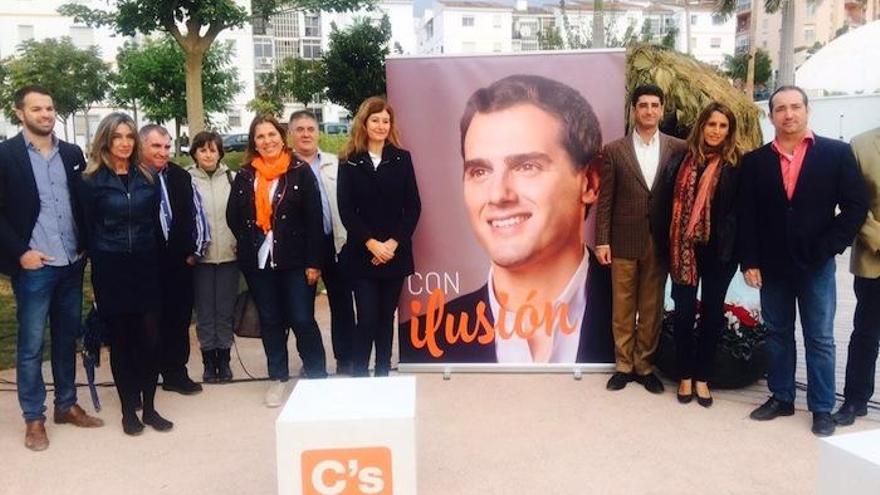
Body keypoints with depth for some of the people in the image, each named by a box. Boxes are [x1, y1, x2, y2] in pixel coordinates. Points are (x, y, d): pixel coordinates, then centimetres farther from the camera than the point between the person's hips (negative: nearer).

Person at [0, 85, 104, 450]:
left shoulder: (72, 154, 8)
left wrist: (85, 246, 4)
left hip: (71, 264, 5)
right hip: (33, 266, -4)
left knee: (67, 338, 14)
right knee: (31, 344, 5)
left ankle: (66, 405, 27)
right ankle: (34, 418, 17)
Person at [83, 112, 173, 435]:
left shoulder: (146, 177, 8)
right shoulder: (92, 179, -2)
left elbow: (155, 220, 10)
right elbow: (87, 228, -1)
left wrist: (153, 256, 5)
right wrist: (100, 260, -1)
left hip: (145, 266, 3)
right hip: (111, 270, -2)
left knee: (150, 338, 1)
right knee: (121, 341, 5)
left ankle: (149, 407, 15)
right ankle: (129, 410, 17)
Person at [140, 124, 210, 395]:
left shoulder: (181, 177, 6)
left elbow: (197, 213, 11)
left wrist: (195, 251, 7)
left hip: (179, 262, 4)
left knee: (179, 318, 11)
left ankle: (176, 373, 25)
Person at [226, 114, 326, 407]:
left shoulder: (300, 171, -5)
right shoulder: (245, 175, 5)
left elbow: (314, 219, -8)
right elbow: (233, 216, 10)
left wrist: (313, 261, -11)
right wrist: (250, 243, 3)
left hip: (295, 261, -3)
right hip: (258, 261, 4)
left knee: (302, 321, -3)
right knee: (270, 321, 12)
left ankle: (317, 377, 12)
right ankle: (278, 377, 25)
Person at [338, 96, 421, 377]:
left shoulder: (402, 159, 5)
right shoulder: (350, 162, 2)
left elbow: (413, 207, 1)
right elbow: (345, 210, -4)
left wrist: (393, 243, -10)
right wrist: (372, 243, -14)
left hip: (396, 254, 2)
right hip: (362, 255, -1)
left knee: (386, 318, 9)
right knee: (367, 319, -5)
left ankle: (383, 375, 20)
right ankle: (359, 376, 5)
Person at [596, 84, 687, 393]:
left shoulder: (678, 149, 2)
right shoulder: (615, 150, 0)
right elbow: (605, 200, -1)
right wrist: (602, 241, -5)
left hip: (660, 242, 1)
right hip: (624, 241, -1)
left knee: (652, 307, 9)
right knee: (623, 307, 7)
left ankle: (644, 365, 21)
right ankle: (624, 365, 19)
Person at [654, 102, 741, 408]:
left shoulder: (737, 166, -3)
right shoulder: (681, 161, 2)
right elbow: (666, 203, 2)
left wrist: (740, 253, -9)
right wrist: (666, 244, -4)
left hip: (719, 250, -1)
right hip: (684, 248, 1)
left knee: (712, 312, 9)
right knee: (684, 312, 7)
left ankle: (702, 377, 23)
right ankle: (685, 375, 22)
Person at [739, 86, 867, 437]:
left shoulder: (837, 153, -2)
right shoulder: (755, 161, 3)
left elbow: (855, 206, -3)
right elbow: (746, 216, 2)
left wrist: (827, 248, -10)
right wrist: (749, 262, -4)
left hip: (816, 265, -2)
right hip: (772, 265, 2)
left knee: (820, 339, 6)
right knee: (777, 334, 13)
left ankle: (822, 408, 17)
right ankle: (781, 398, 26)